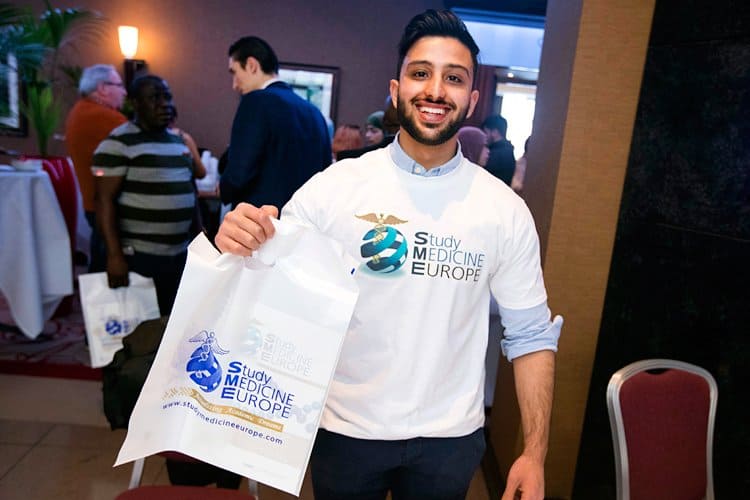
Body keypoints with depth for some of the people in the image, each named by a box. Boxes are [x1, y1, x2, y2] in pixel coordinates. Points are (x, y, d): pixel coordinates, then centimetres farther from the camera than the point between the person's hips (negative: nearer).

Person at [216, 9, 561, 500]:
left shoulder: (506, 209, -6)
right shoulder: (333, 187, -10)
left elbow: (530, 335, -2)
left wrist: (535, 453, -5)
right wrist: (239, 248, -29)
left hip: (451, 439, 2)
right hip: (344, 428, -1)